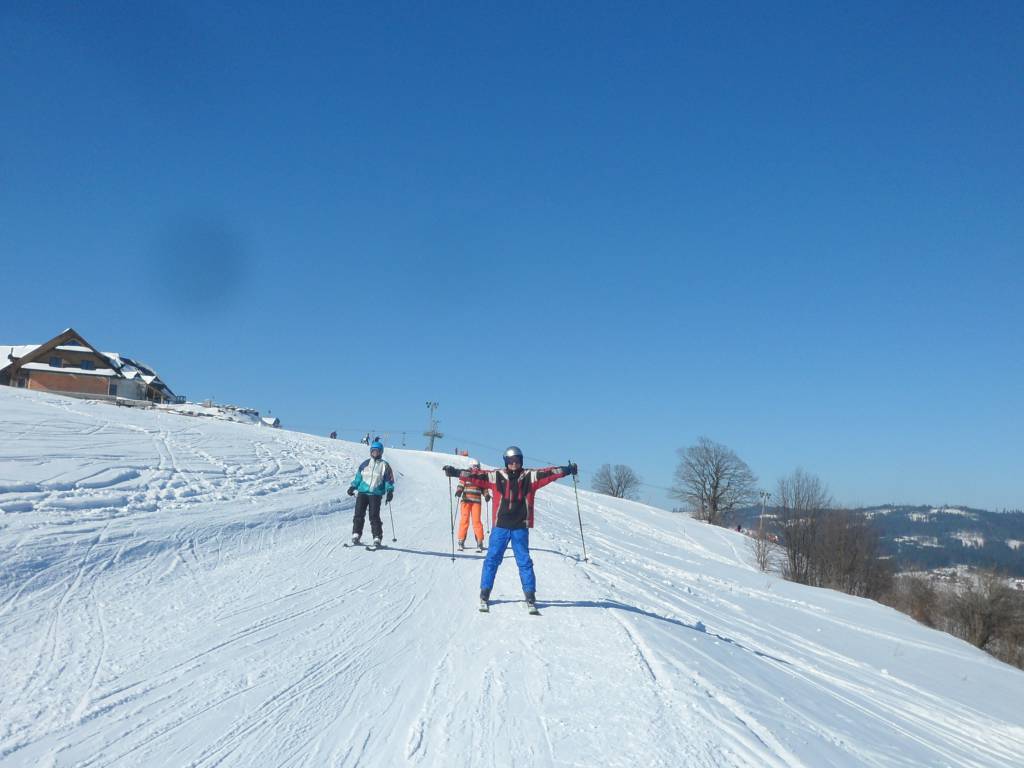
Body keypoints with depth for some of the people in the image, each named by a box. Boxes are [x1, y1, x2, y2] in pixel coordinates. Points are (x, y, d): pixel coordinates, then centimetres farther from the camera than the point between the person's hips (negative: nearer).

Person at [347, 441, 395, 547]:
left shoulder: (384, 466, 7)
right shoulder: (365, 464, 15)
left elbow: (389, 480, 6)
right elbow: (358, 476, 21)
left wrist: (390, 491, -5)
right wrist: (353, 486, 12)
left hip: (376, 494, -3)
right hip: (362, 492, 3)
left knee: (374, 516, -9)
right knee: (359, 514, -5)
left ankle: (377, 538, -5)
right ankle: (356, 534, 5)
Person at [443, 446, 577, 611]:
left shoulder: (530, 477, 4)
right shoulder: (496, 477, 3)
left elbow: (547, 473, -3)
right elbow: (476, 475, 0)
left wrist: (566, 470, -12)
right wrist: (455, 472, -5)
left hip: (520, 528, 0)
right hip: (500, 526, 0)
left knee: (524, 562, 3)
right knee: (492, 559, 2)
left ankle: (530, 596, 11)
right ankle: (484, 594, 12)